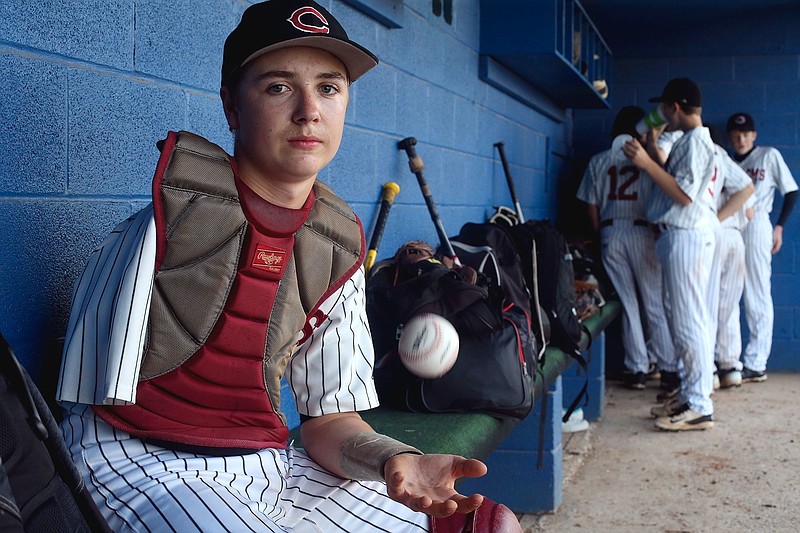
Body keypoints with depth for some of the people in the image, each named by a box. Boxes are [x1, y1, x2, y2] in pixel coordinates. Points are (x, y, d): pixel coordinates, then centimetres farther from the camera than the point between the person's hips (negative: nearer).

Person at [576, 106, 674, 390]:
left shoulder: (598, 161, 5)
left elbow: (591, 205, 6)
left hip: (611, 234, 2)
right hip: (643, 233, -2)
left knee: (628, 303, 8)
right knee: (655, 303, 5)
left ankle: (637, 368, 7)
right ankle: (668, 367, 7)